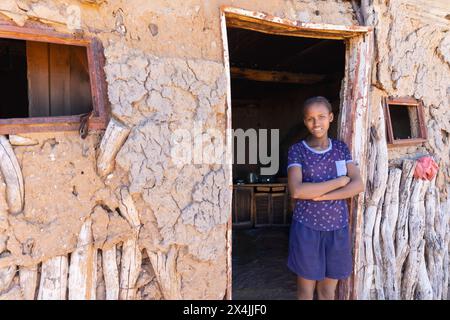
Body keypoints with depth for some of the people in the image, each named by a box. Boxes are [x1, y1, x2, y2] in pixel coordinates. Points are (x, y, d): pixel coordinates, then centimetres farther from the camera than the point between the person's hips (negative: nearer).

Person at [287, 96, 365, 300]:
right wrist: (339, 181, -15)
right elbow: (296, 191, -20)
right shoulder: (297, 150, -6)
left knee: (328, 292, 14)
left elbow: (358, 185, -5)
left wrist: (321, 195, -18)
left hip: (337, 227, 3)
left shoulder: (341, 148, 5)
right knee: (306, 291, 9)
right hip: (307, 228, -3)